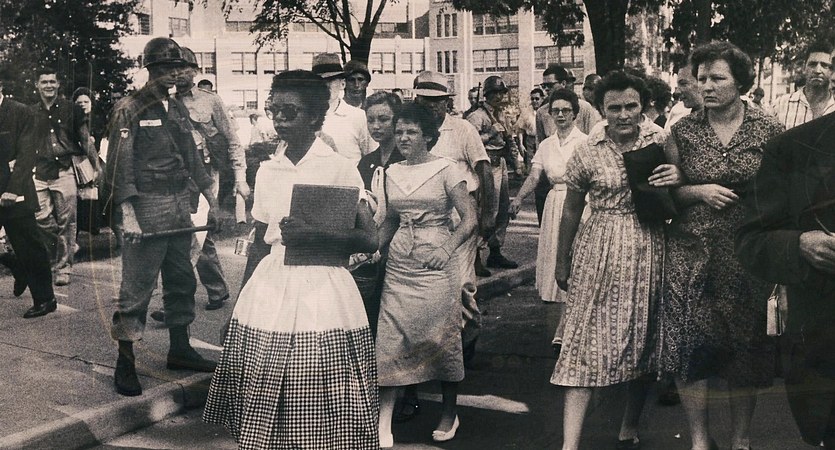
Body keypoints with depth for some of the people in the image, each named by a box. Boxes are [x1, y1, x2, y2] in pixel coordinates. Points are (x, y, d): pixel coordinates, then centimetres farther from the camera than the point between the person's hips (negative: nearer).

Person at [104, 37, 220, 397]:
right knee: (137, 286, -5)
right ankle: (125, 363, 5)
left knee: (182, 282, 14)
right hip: (147, 208, -7)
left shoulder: (178, 108, 15)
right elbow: (120, 165, -12)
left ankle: (179, 350, 27)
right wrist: (127, 214, -19)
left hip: (181, 206, 7)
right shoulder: (129, 110, -6)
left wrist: (210, 199, 17)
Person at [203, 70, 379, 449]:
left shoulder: (340, 168, -4)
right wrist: (243, 301, 14)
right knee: (263, 409, 4)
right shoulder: (267, 171, 10)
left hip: (322, 290, -4)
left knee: (320, 414, -3)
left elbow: (369, 240, -9)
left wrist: (315, 236, -21)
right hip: (270, 287, 4)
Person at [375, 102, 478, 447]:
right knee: (389, 340, -3)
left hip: (437, 264, -4)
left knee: (441, 337, 4)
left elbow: (469, 219, -8)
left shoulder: (445, 170, -4)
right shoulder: (392, 173, 11)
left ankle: (449, 413, 24)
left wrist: (448, 248, -23)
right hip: (399, 265, 4)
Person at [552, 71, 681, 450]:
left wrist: (678, 180, -14)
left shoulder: (662, 141, 0)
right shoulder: (587, 152, -4)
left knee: (643, 340, 12)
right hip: (599, 253, -2)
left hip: (648, 252, 2)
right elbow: (571, 211, 6)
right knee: (586, 341, -5)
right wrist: (562, 263, 12)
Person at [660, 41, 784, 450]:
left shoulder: (768, 130, 0)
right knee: (690, 344, -2)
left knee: (747, 345, 6)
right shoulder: (683, 131, 3)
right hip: (691, 251, 1)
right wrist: (700, 192, -12)